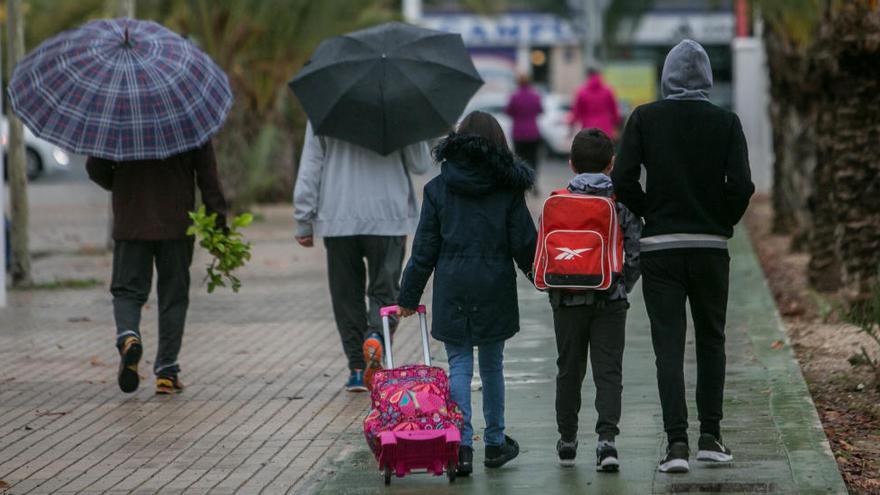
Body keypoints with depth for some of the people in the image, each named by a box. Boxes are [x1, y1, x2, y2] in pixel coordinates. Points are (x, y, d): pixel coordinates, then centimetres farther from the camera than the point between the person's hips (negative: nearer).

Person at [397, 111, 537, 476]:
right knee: (492, 365, 12)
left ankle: (462, 446, -9)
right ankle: (495, 443, 21)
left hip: (452, 288, 0)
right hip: (495, 289, 0)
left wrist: (409, 295, 9)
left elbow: (424, 248, 2)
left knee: (459, 365, 2)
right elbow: (524, 244, -1)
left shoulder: (438, 188, 1)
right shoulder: (508, 188, -1)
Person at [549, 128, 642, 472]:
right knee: (608, 371, 0)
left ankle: (567, 439, 21)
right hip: (610, 301, -1)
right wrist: (623, 286, 9)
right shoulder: (623, 202, -2)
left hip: (568, 300, 1)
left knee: (569, 370, 13)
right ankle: (607, 438, -14)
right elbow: (635, 251, -4)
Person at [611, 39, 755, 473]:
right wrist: (722, 223, 6)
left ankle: (677, 441, -10)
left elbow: (624, 180, -9)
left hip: (660, 247, -1)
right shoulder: (725, 122, -2)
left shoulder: (645, 118, -2)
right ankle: (710, 435, 14)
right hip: (711, 247, 1)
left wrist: (650, 214, 7)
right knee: (711, 341, 15)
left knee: (668, 346, 0)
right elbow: (741, 185, -11)